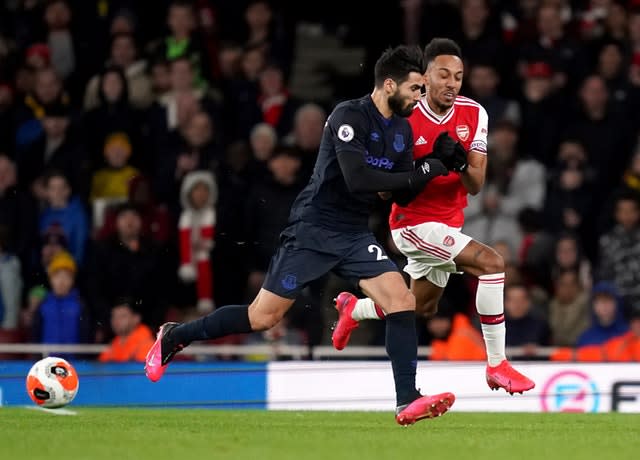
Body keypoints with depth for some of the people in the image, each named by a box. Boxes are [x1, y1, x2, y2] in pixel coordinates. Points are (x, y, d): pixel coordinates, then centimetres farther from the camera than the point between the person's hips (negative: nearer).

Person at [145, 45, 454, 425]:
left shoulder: (402, 129, 7)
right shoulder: (350, 116, -17)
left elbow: (403, 190, 10)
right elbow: (357, 179, -28)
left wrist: (443, 163, -8)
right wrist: (422, 173, -24)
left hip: (355, 235, 7)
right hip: (314, 229, -7)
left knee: (402, 299, -14)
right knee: (264, 316, -2)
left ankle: (408, 402, -15)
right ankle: (173, 338, 19)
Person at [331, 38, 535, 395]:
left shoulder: (473, 114, -5)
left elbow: (476, 186, -6)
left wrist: (459, 162, -28)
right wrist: (424, 168, -28)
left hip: (448, 223, 7)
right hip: (414, 222, -7)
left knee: (422, 309, 24)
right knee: (492, 262, -25)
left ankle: (353, 309, 50)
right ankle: (497, 365, -20)